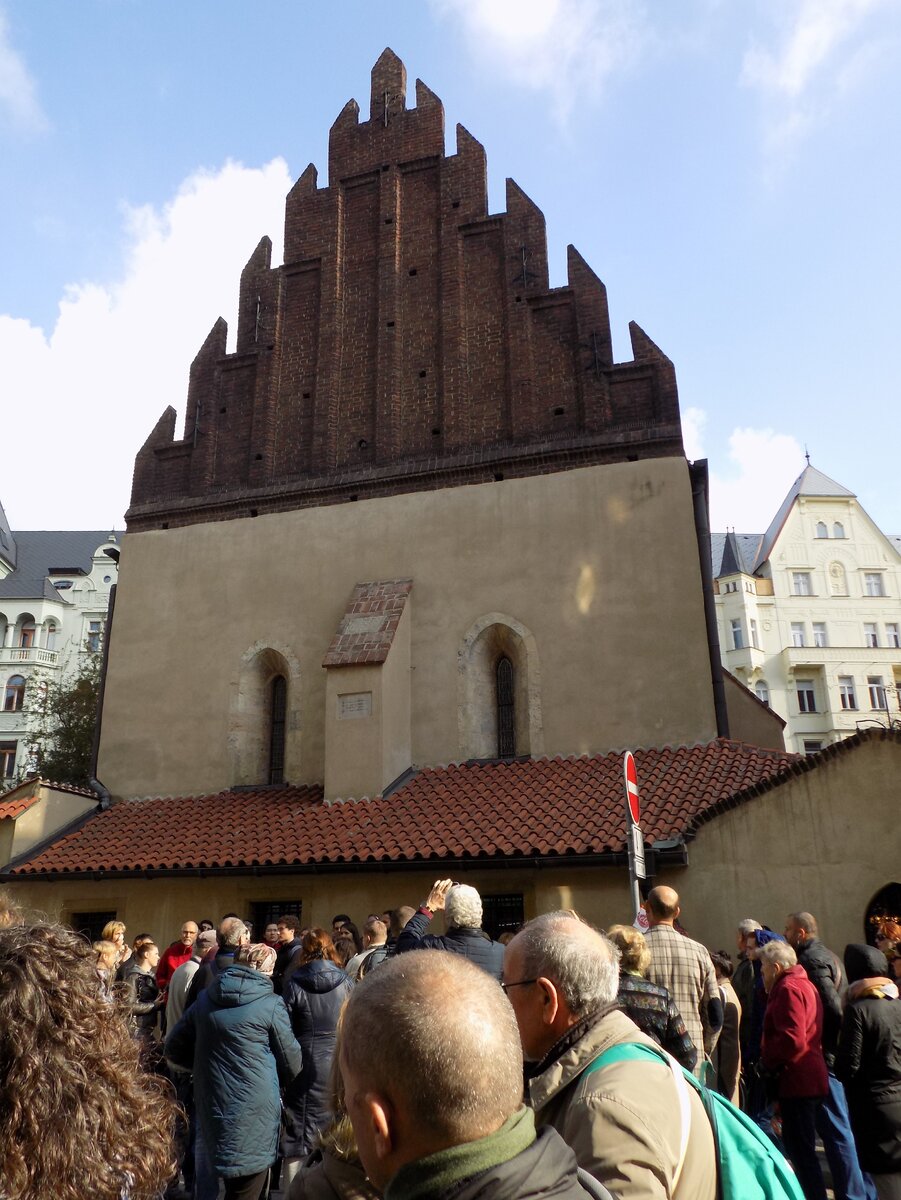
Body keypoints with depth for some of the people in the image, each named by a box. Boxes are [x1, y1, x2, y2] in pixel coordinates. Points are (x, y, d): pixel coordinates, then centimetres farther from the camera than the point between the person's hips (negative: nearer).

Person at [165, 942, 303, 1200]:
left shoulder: (205, 998, 4)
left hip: (213, 1109, 6)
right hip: (254, 1114, -6)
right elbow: (292, 1062, -2)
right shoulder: (271, 1004, -10)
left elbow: (174, 1049, 10)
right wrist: (281, 1082, 19)